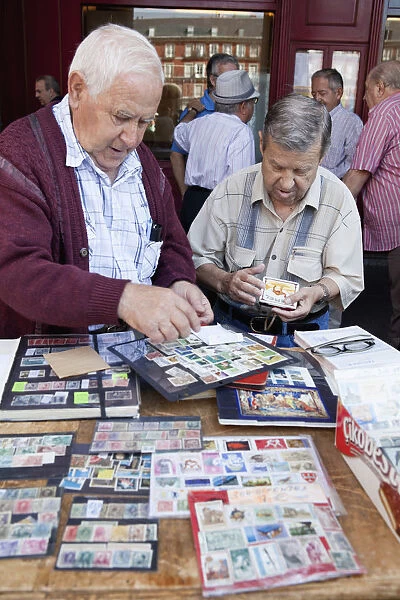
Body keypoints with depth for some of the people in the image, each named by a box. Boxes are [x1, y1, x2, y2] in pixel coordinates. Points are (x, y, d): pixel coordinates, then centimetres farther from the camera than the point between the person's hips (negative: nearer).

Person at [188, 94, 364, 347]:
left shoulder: (339, 200, -8)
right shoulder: (231, 191, -7)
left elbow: (348, 278, -1)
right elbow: (198, 258, -1)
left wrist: (317, 292, -22)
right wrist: (224, 281, -21)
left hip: (303, 332, 1)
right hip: (233, 324, 0)